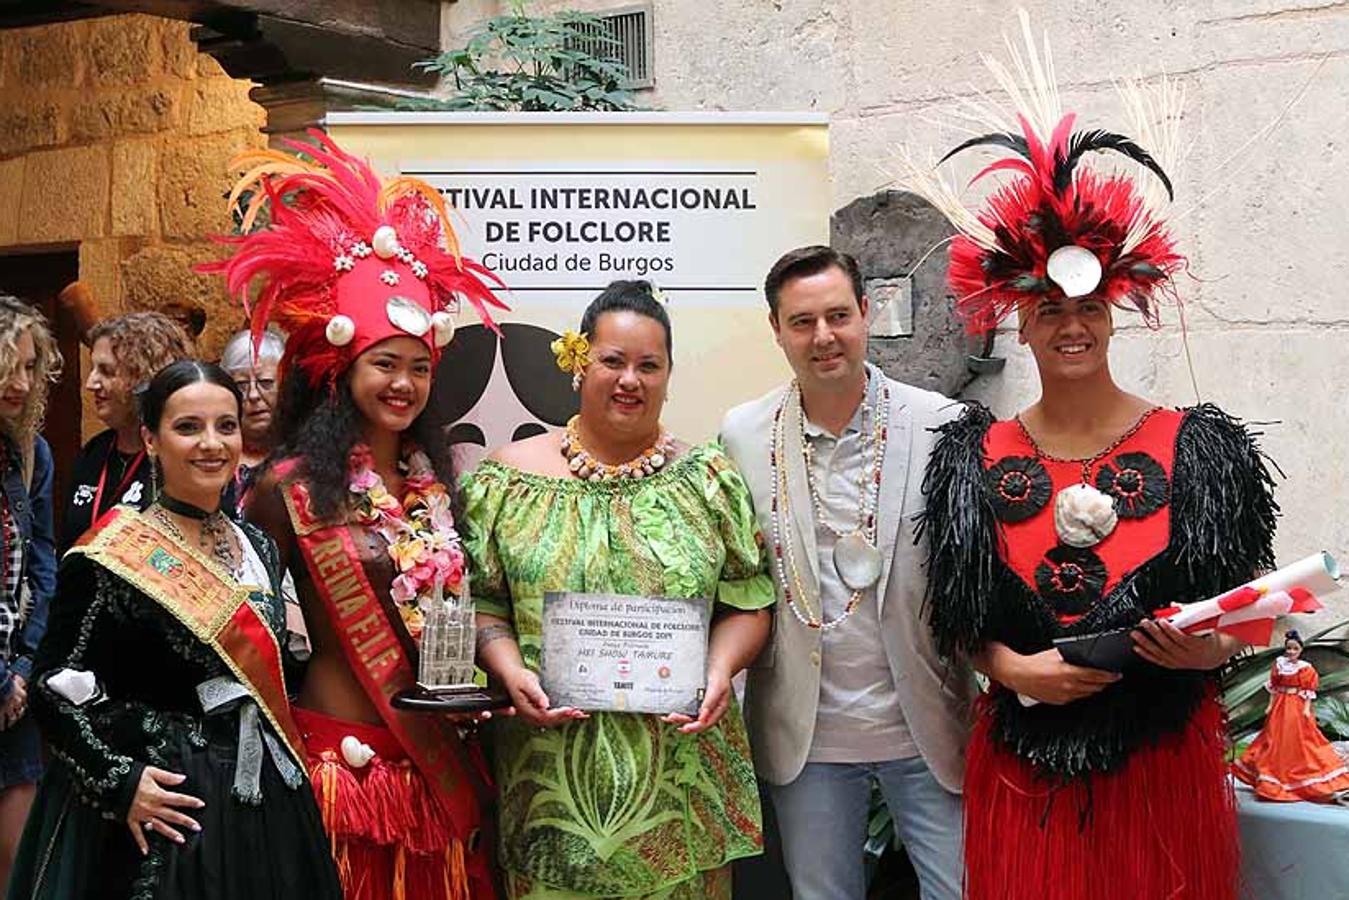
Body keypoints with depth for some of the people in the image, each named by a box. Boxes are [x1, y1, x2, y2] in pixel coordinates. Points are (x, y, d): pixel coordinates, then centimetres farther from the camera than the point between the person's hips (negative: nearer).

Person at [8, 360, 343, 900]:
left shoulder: (257, 548, 8)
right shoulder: (112, 557, -11)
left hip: (265, 798, 6)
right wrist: (118, 780, -17)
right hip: (167, 804, -6)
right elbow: (55, 685, -11)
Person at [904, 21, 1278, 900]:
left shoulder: (1200, 449, -2)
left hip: (1163, 763, 0)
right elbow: (958, 621, 4)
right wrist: (1014, 670, -14)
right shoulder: (974, 459, 0)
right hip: (1024, 766, 1)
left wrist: (1209, 649, -16)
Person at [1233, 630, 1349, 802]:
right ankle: (1274, 782, 17)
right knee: (1276, 741, 7)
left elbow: (1309, 691, -5)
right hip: (1280, 707, 3)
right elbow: (1273, 688, 8)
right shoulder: (1279, 664, 5)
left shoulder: (1305, 668, -3)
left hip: (1298, 708, -3)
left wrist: (1307, 709, -14)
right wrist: (1271, 705, 3)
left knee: (1299, 741, -3)